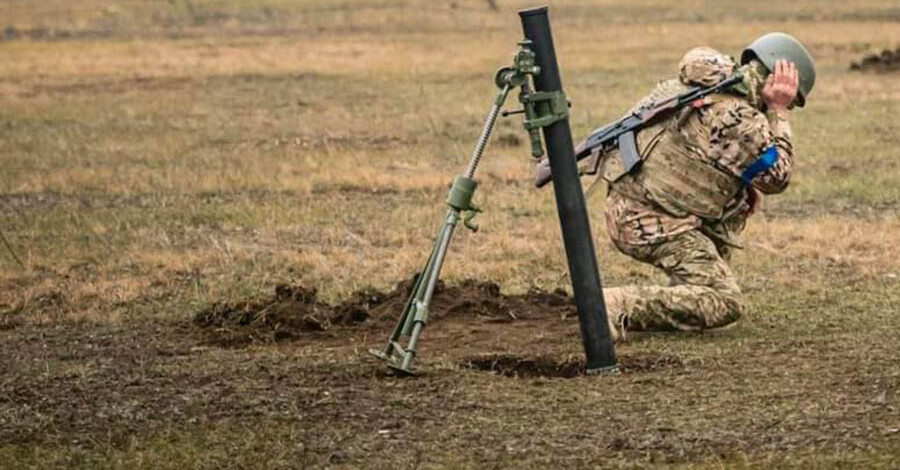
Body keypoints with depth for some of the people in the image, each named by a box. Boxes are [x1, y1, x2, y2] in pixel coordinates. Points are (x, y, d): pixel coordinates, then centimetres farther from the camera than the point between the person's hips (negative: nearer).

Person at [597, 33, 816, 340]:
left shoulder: (697, 82, 13)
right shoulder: (741, 120, -17)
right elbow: (777, 178, -5)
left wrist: (746, 186, 16)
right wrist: (778, 113, -1)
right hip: (650, 223, -9)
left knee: (738, 199, 26)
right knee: (725, 305, -12)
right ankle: (620, 308, -20)